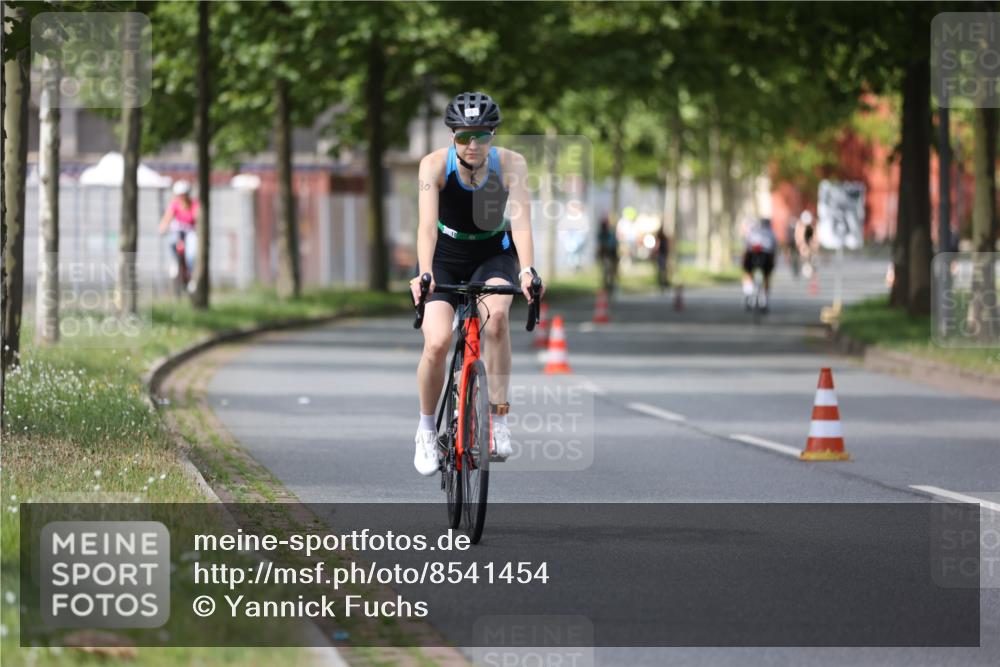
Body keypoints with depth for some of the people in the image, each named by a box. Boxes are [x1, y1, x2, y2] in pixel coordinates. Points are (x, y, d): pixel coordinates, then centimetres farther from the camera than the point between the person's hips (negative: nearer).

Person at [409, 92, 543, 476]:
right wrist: (424, 275, -48)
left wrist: (527, 270, -46)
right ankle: (426, 430, 5)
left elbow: (521, 218, -30)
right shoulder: (435, 165, -22)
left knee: (495, 313, -33)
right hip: (445, 258, 0)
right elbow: (427, 224, -32)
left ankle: (498, 416, -22)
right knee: (437, 343, -20)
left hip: (493, 255, 0)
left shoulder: (511, 164, -20)